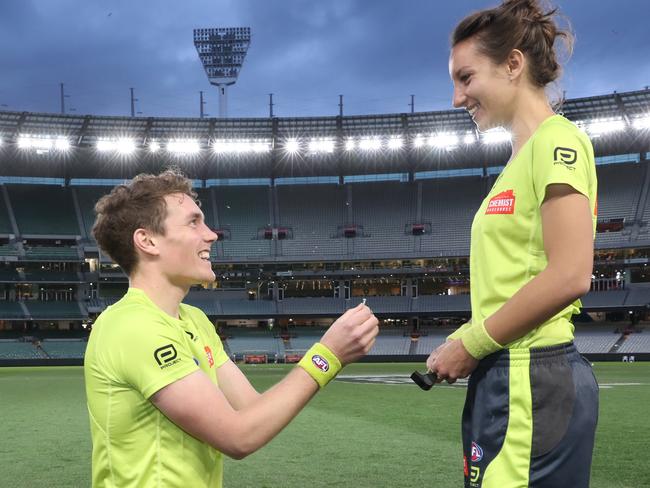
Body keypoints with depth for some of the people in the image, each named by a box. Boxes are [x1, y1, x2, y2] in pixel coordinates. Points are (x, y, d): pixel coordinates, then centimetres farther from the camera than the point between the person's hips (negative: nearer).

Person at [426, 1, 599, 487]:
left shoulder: (556, 139, -10)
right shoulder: (524, 155, 17)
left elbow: (569, 275, -19)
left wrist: (471, 344, -13)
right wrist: (466, 339, 7)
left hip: (532, 381, -9)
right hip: (509, 376, 9)